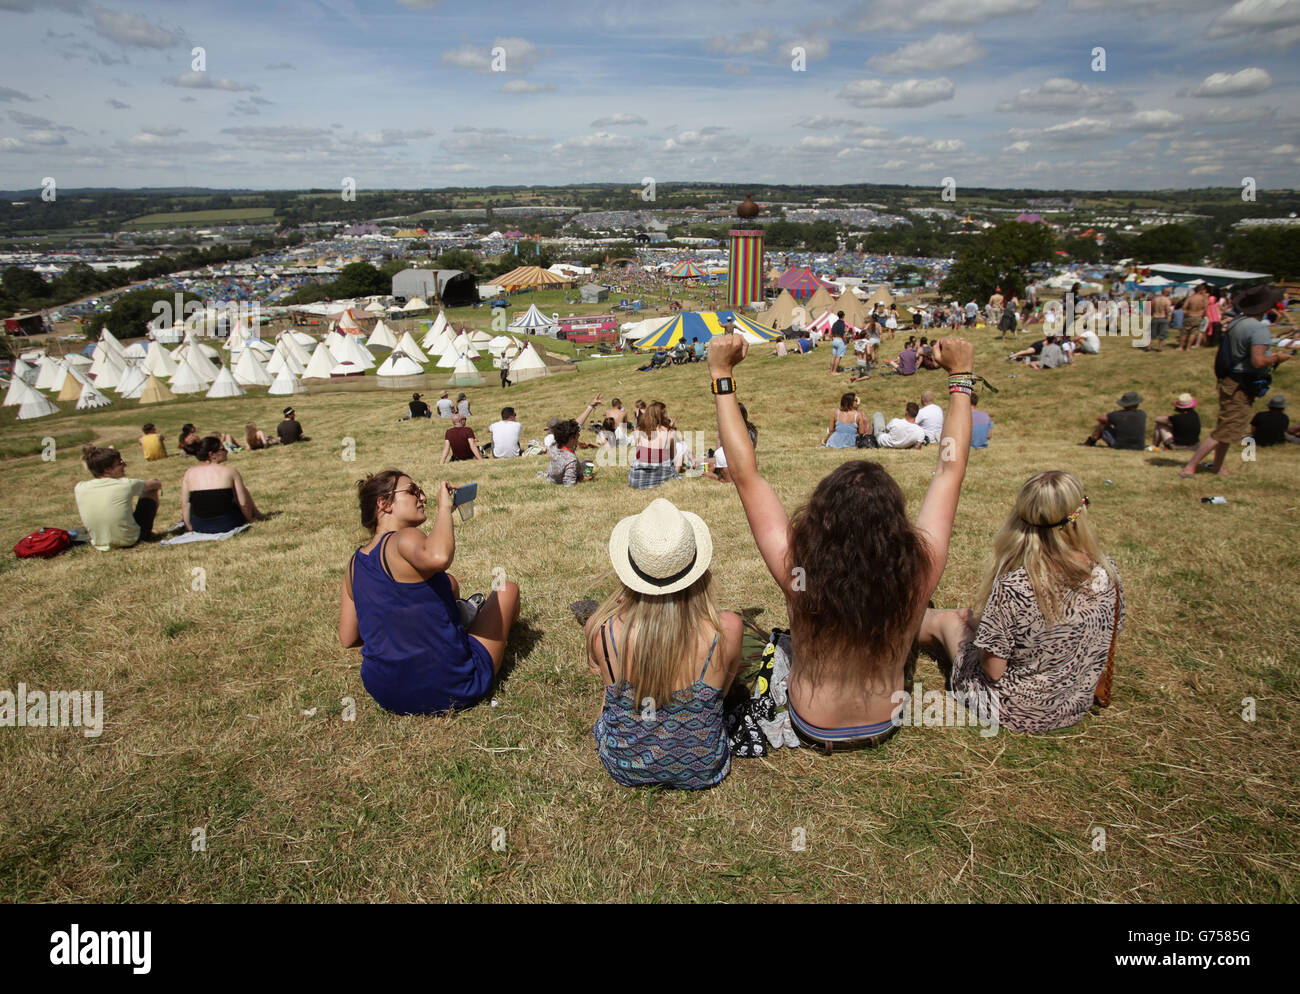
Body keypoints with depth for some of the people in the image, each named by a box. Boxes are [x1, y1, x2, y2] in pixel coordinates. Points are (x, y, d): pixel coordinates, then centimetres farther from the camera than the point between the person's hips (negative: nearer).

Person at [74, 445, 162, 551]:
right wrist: (157, 483, 25)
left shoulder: (79, 489, -9)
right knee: (150, 491, 11)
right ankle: (148, 533, 25)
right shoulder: (126, 485, -17)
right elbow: (158, 483, 2)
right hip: (129, 541, -4)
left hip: (100, 545, 4)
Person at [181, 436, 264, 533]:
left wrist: (188, 526, 12)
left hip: (199, 527, 2)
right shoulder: (231, 471, -7)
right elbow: (243, 503, -7)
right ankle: (257, 515, 33)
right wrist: (250, 520, 10)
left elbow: (184, 504, 2)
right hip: (227, 524, -2)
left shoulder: (189, 473, 0)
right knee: (243, 490, 22)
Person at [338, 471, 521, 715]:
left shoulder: (355, 563, 3)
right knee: (508, 588, 16)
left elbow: (347, 639, 8)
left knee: (447, 583, 25)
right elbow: (438, 557, -43)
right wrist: (444, 507, -26)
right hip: (448, 691, -8)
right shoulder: (404, 539, -19)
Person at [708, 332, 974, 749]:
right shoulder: (920, 571, -31)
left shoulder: (796, 570, -36)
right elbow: (951, 469, -17)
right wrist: (961, 376, -7)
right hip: (885, 726, 2)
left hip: (813, 728, -1)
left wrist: (721, 377, -21)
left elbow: (745, 474, -26)